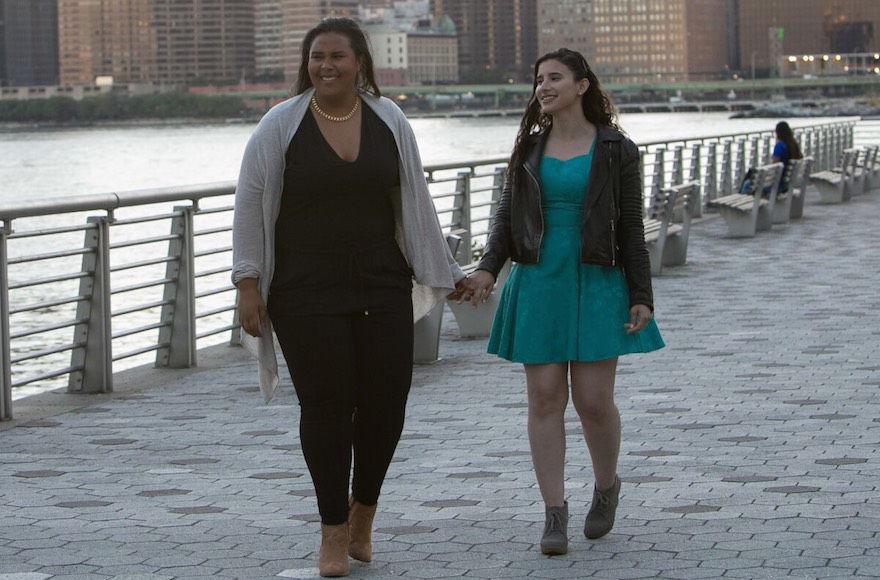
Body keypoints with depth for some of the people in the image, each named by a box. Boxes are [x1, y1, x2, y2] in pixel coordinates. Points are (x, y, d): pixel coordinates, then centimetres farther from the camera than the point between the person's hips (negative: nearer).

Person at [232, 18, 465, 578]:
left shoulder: (389, 122, 5)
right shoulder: (281, 126, -2)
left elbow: (415, 204, 12)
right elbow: (251, 209, -1)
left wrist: (441, 274, 13)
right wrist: (249, 286, -7)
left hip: (382, 288, 2)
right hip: (306, 294, -2)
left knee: (386, 399, 0)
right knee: (326, 404, -3)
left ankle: (363, 510, 24)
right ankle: (334, 530, 9)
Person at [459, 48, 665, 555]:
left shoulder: (616, 151, 1)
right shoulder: (528, 150, 9)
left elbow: (631, 230, 1)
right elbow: (506, 219, 10)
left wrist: (641, 298, -4)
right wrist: (488, 270, -7)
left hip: (596, 286, -3)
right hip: (538, 286, 3)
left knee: (594, 399, -5)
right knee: (545, 398, -2)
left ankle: (607, 486, 23)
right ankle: (555, 514, 2)